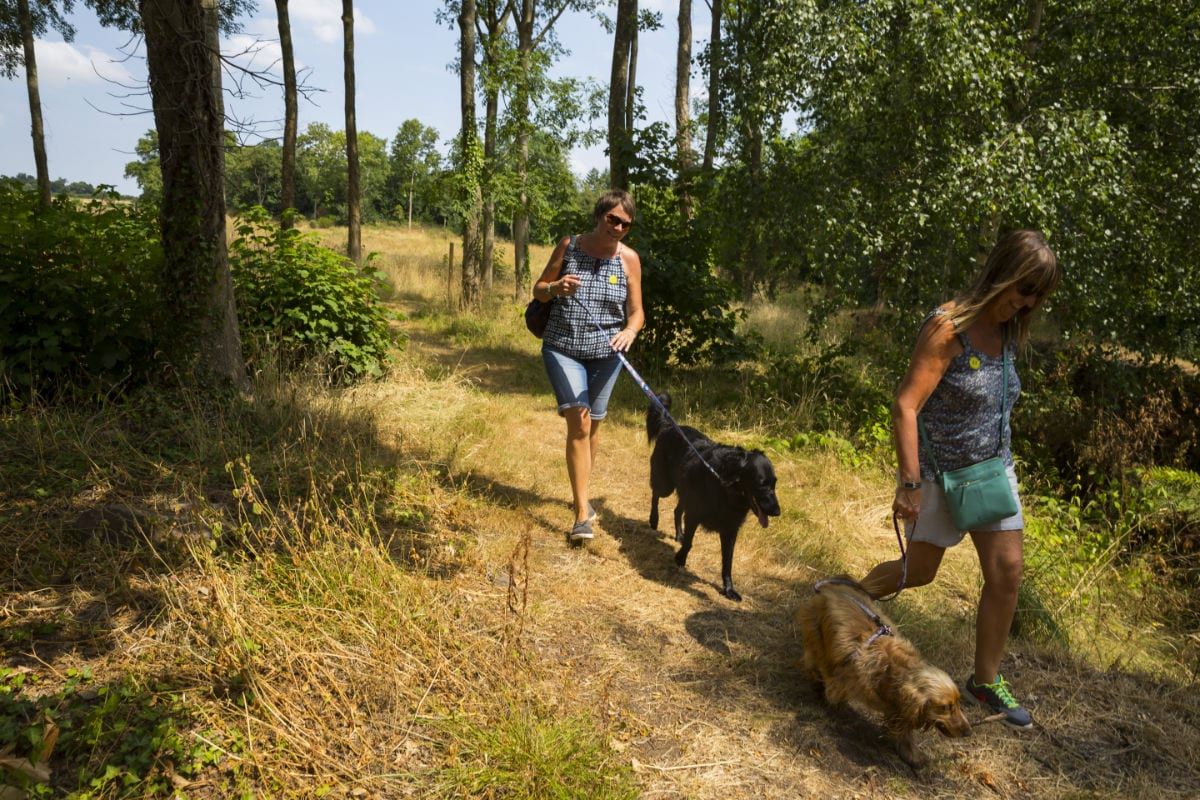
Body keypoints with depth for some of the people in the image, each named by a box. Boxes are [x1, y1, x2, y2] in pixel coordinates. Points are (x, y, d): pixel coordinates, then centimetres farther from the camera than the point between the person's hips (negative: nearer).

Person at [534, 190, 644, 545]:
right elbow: (538, 290, 6)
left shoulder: (629, 259, -2)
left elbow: (637, 311, 0)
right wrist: (556, 287, -18)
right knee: (578, 422, -16)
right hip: (562, 348, -2)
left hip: (605, 353, 2)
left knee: (592, 424, 13)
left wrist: (630, 331, -23)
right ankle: (583, 514, -15)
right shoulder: (569, 246, -2)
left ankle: (581, 493, 37)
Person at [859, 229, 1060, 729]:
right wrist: (910, 482, -27)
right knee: (919, 572, 7)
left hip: (993, 470, 7)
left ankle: (985, 682, 19)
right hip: (939, 473, -6)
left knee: (1006, 574, 3)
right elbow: (905, 406, -25)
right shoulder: (948, 327, -21)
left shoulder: (1009, 332, 2)